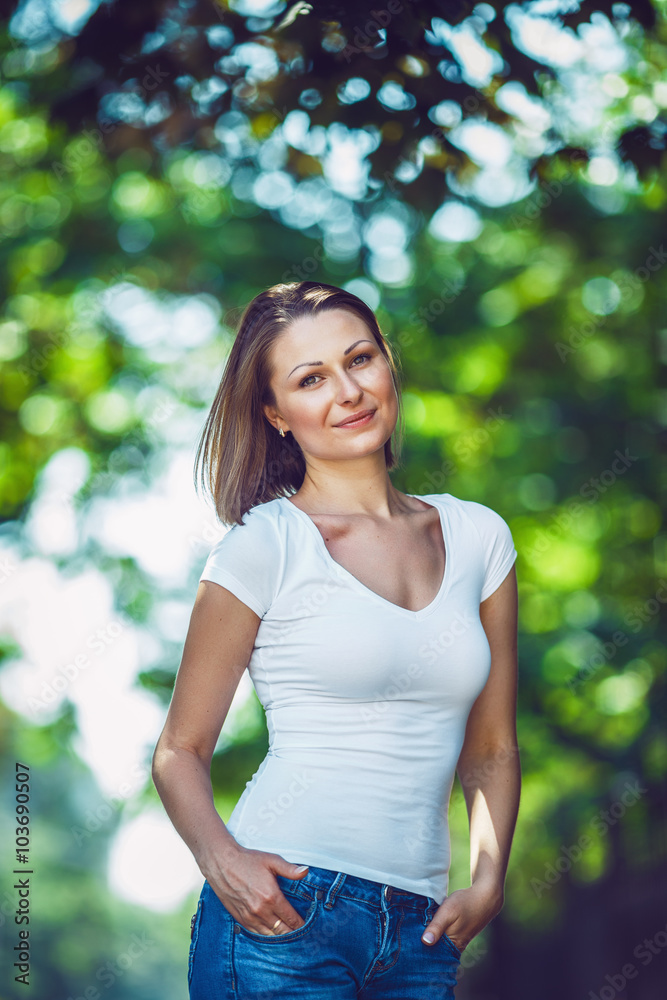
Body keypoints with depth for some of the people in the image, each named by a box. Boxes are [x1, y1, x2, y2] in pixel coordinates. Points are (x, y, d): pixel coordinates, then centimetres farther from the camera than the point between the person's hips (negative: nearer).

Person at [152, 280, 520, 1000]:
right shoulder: (265, 547, -4)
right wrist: (220, 858, -17)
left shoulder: (478, 536, 8)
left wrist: (486, 881, 0)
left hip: (421, 937, 4)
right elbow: (180, 750, 0)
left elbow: (491, 750, 14)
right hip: (284, 911, -4)